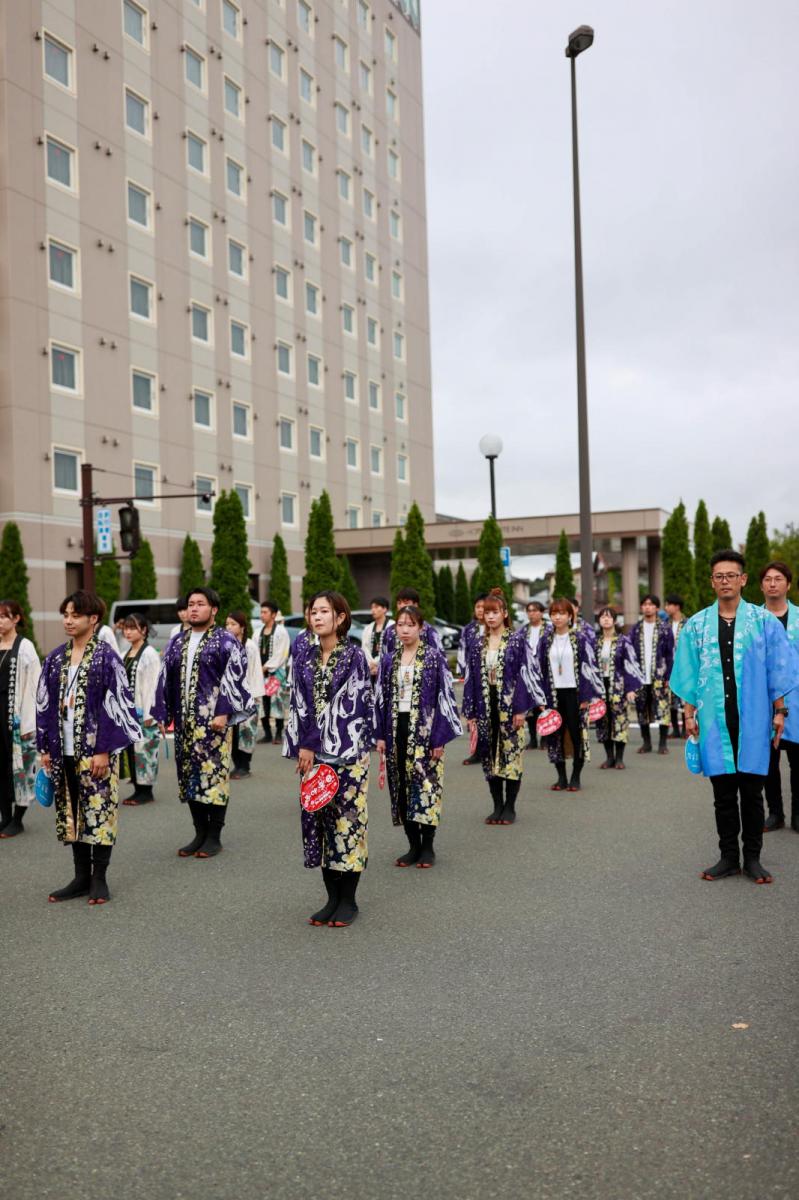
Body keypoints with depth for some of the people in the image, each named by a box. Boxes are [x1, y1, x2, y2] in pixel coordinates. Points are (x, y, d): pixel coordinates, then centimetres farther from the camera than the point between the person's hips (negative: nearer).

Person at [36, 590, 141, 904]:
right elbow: (45, 705, 12)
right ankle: (82, 877, 21)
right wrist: (46, 748, 7)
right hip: (64, 750, 6)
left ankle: (99, 879, 11)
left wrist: (104, 750, -15)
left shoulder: (106, 657, -7)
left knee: (99, 811, 0)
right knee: (72, 813, 10)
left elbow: (116, 705, -11)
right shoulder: (55, 659, 9)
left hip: (96, 749, -5)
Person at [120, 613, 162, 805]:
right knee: (130, 749, 8)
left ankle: (146, 791, 5)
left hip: (143, 712, -8)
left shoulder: (149, 653, -10)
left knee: (144, 749, -4)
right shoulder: (127, 654, 14)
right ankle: (137, 789, 16)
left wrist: (148, 714, -18)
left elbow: (152, 685, -14)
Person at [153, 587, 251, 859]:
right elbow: (165, 680, 15)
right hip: (185, 720, 6)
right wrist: (163, 715, 10)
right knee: (189, 775, 8)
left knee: (214, 774, -3)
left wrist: (224, 713, -17)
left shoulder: (225, 641, -3)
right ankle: (200, 833, 19)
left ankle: (214, 836, 7)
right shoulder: (177, 643, 14)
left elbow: (234, 679, -10)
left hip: (213, 720, -6)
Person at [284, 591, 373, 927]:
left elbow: (347, 707, -11)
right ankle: (332, 898, 18)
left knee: (346, 819, 0)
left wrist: (312, 745, -13)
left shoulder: (354, 657, -6)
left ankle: (348, 900, 12)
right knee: (319, 821, 7)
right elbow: (299, 707, 7)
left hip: (347, 752, -5)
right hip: (313, 753, 5)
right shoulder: (305, 659, 9)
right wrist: (302, 747, -4)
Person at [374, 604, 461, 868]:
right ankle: (413, 845, 17)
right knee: (401, 787, 6)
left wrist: (440, 737, -11)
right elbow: (381, 698, 12)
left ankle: (427, 846, 10)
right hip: (397, 729, 4)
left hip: (425, 729, -4)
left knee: (426, 785, -2)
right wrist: (380, 734, 5)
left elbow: (444, 696, -6)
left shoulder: (434, 657, -4)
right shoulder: (389, 660, 9)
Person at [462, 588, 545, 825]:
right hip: (486, 708, 4)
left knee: (511, 756, 0)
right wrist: (470, 713, 5)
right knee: (490, 758, 7)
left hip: (510, 706, -4)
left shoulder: (517, 640, -2)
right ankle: (497, 806, 17)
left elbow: (525, 674, -6)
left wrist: (521, 708, -12)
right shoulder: (477, 644, 9)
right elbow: (471, 678, 10)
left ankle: (509, 807, 11)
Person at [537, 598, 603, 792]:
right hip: (553, 693, 3)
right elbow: (541, 669, 9)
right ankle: (561, 777, 15)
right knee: (556, 734, 5)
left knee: (576, 732, 1)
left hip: (574, 692, -3)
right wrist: (542, 698, 4)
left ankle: (576, 777, 12)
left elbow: (588, 667, -4)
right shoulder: (546, 640, 6)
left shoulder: (581, 638, -3)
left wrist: (585, 696, -10)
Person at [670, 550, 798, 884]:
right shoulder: (696, 625, 6)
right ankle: (729, 857, 16)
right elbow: (688, 675, 8)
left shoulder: (764, 622, 2)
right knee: (723, 793, 7)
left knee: (752, 791, 5)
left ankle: (752, 858, 15)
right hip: (714, 722, 1)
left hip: (752, 721, -1)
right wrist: (690, 715, 4)